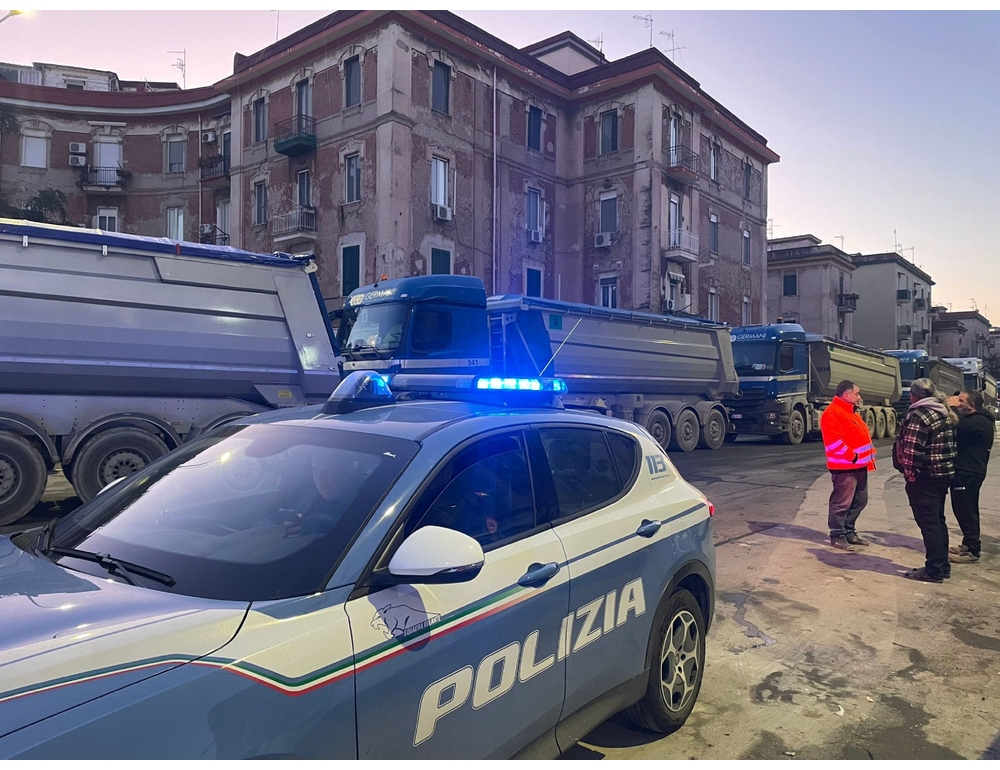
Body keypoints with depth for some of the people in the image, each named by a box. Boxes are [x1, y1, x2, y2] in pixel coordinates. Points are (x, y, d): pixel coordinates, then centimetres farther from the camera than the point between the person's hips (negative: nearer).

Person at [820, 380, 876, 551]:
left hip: (859, 465, 11)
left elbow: (862, 436, 25)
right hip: (845, 467, -11)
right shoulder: (832, 413, -16)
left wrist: (869, 456, 15)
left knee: (860, 501, 15)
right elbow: (834, 442, -23)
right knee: (842, 503, -5)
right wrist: (852, 457, -19)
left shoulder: (851, 412, 19)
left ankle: (849, 532, 27)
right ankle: (837, 536, 4)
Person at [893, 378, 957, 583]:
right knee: (938, 520, 17)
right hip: (944, 474, 9)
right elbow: (950, 445, 17)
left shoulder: (919, 416, -17)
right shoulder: (945, 413, 12)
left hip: (925, 477, -9)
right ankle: (943, 565, 26)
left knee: (928, 522, -3)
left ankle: (934, 570, 1)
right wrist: (946, 465, 19)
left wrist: (910, 473, -11)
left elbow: (911, 451, -22)